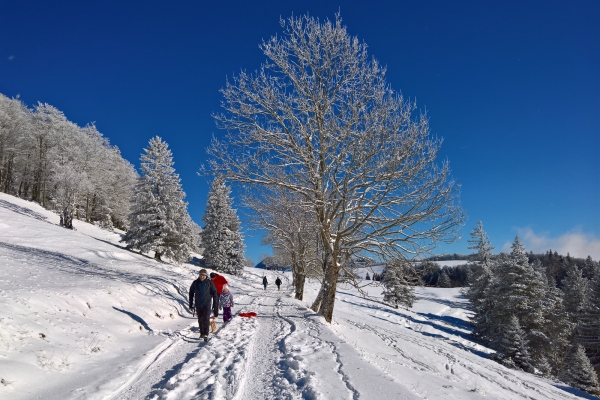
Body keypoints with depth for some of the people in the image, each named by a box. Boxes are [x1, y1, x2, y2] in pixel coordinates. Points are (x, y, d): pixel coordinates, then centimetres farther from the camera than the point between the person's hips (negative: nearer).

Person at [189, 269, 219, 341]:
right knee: (200, 320, 11)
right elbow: (191, 293, 11)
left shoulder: (209, 282, -5)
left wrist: (215, 304, -2)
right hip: (198, 304, 3)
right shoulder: (195, 283, 0)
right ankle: (202, 333, 24)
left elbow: (214, 293, 0)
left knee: (206, 319, -13)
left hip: (207, 304, -3)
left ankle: (206, 334, -13)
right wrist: (191, 304, 11)